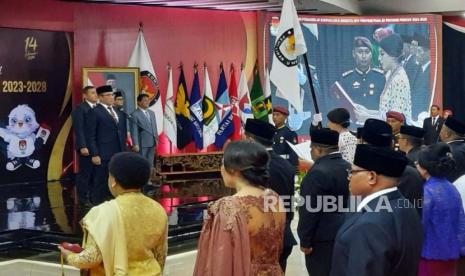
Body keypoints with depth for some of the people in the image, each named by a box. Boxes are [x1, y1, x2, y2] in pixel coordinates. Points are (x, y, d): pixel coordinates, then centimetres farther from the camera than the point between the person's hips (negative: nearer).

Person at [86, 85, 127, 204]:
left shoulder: (119, 113, 17)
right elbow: (91, 136, -8)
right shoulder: (95, 112, -4)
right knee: (101, 182, -1)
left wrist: (124, 151, 11)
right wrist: (94, 154, -14)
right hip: (104, 155, -6)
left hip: (118, 154, 6)